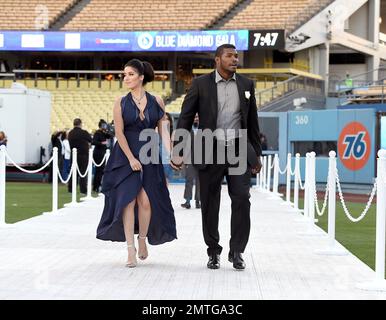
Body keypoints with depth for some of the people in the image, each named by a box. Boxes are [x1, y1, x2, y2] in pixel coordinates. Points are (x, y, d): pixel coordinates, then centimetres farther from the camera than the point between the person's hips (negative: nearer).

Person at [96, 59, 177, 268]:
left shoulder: (156, 102, 4)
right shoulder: (121, 103, 1)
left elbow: (162, 130, 5)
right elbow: (119, 133, -4)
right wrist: (131, 158, -12)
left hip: (150, 156, 1)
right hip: (126, 156, -1)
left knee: (146, 200, -5)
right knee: (128, 200, -6)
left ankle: (143, 239, 20)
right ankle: (130, 250, -3)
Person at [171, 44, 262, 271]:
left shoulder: (246, 84, 8)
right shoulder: (201, 84, 0)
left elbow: (252, 121, 14)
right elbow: (186, 118, 1)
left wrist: (257, 154, 13)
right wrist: (178, 151, -4)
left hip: (239, 150, 2)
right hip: (210, 151, -1)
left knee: (242, 200, -8)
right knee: (210, 204, 4)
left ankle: (237, 252, 3)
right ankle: (214, 252, 18)